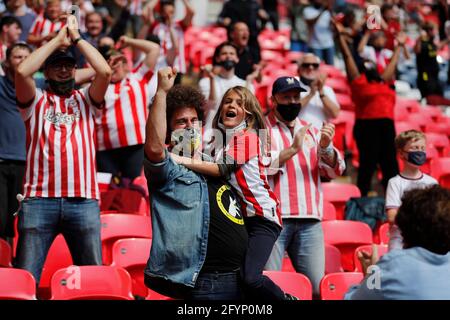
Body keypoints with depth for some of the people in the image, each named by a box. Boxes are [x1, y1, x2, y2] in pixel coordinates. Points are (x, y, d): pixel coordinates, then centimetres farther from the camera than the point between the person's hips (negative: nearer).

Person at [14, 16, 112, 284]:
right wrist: (58, 40, 1)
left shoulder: (85, 99, 17)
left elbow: (105, 72, -2)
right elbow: (22, 71, -7)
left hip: (84, 199, 1)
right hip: (39, 198, -1)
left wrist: (77, 38, 5)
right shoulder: (36, 100, 13)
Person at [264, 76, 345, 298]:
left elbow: (335, 171, 12)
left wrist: (325, 147, -7)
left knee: (318, 287, -1)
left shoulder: (312, 132, 20)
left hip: (310, 221, 4)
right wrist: (292, 149, -16)